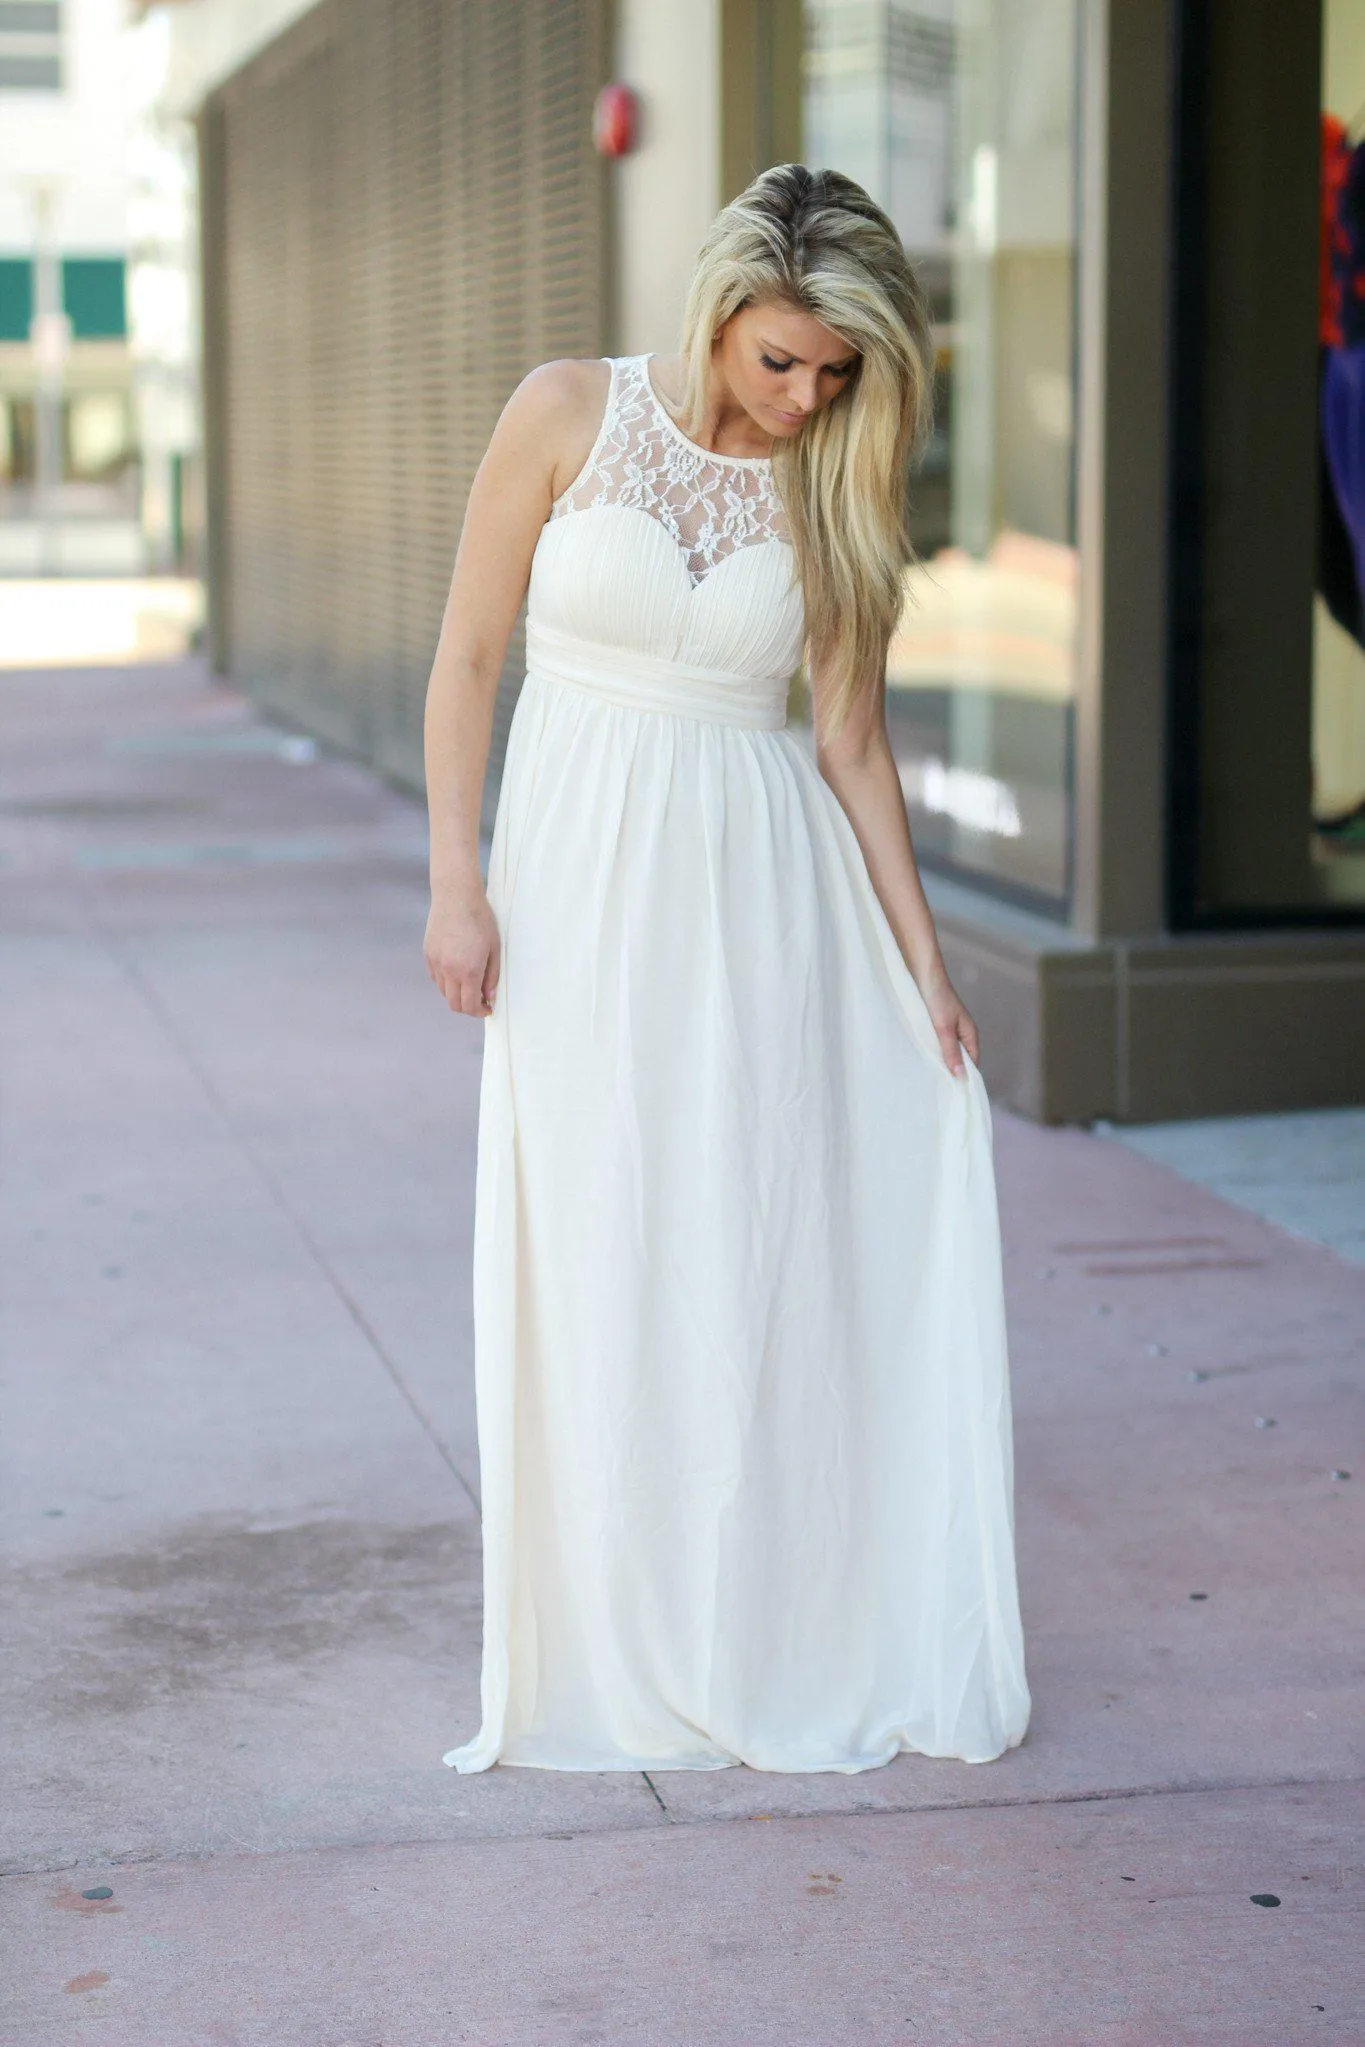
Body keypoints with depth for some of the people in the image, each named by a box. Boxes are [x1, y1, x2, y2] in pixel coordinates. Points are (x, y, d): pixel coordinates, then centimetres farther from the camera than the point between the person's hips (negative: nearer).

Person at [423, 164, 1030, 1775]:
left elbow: (853, 744, 6)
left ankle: (784, 1643, 14)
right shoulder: (569, 415, -3)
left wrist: (923, 968, 5)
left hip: (763, 891, 2)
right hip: (582, 879, -1)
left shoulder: (834, 490, 3)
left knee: (772, 1255, 2)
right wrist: (456, 884, -6)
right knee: (597, 1263, 2)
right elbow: (468, 655, 0)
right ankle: (613, 1658, 14)